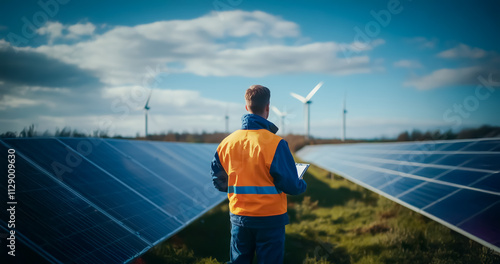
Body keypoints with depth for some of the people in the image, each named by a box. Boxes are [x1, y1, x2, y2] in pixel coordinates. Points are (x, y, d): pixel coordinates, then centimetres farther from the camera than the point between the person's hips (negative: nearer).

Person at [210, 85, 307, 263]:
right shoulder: (275, 143, -17)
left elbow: (218, 181, 8)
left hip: (238, 217, 4)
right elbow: (290, 185, -15)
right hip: (270, 217, -4)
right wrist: (302, 186, 7)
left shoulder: (226, 143, -2)